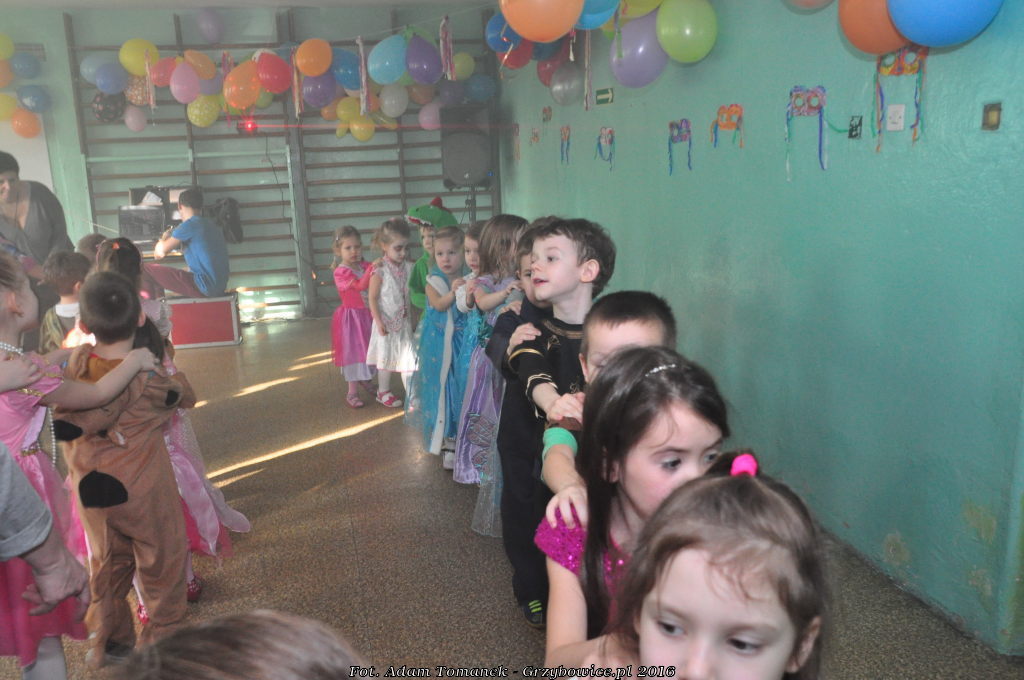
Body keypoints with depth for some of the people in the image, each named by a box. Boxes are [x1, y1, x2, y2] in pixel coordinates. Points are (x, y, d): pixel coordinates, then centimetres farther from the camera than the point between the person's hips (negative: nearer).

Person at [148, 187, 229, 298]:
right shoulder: (211, 224, 15)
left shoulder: (189, 225, -11)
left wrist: (164, 238, 11)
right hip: (220, 287, 9)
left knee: (149, 270, -6)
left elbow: (161, 252, -9)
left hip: (205, 287, -9)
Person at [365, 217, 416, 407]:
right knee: (385, 356, 10)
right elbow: (372, 298, -13)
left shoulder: (408, 268, -2)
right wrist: (378, 321, -15)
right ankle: (383, 391, 27)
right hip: (386, 322, -4)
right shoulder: (380, 271, -16)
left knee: (408, 356, 8)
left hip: (404, 322, 4)